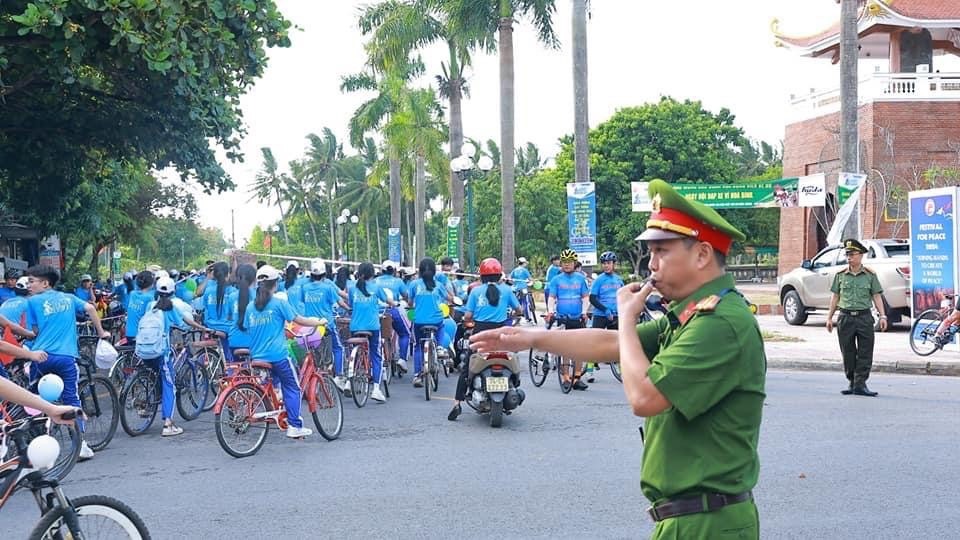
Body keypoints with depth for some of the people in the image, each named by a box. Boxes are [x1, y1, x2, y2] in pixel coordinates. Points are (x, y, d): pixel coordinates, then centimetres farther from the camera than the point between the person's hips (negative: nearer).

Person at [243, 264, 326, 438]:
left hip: (257, 356, 5)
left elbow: (248, 329, 13)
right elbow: (300, 320, -4)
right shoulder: (279, 303, -6)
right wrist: (320, 322, 10)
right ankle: (294, 426, -2)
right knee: (293, 389, 3)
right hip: (278, 355, -5)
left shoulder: (250, 306, 7)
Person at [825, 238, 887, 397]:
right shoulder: (840, 275, 7)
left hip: (864, 317, -1)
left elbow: (876, 296, 4)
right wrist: (829, 317, 8)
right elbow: (835, 296, 11)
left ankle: (860, 384, -1)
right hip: (845, 317, 1)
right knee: (848, 353, 5)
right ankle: (852, 382, 17)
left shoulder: (870, 275, 4)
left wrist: (882, 316, -5)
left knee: (865, 353, -4)